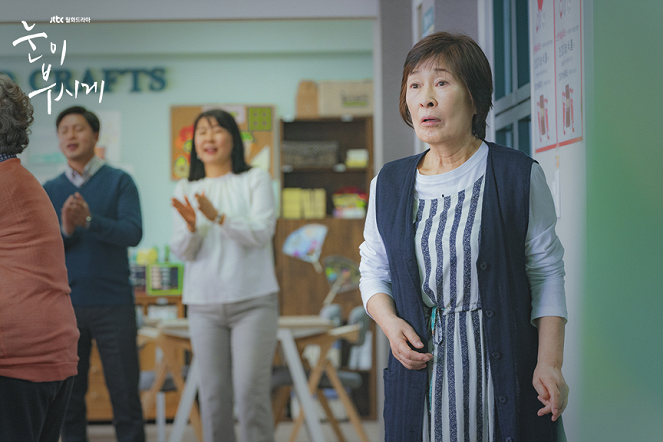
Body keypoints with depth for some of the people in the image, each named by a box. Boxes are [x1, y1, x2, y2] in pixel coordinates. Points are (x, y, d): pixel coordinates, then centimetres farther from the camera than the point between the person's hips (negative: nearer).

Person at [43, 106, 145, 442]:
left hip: (113, 304, -3)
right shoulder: (50, 190, 10)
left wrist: (90, 220, -25)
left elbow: (133, 233, -11)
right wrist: (64, 229, -17)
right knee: (68, 397, 7)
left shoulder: (119, 182, 2)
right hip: (64, 304, 3)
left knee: (125, 395, 0)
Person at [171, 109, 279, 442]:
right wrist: (191, 228, -18)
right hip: (204, 304, 3)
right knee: (213, 394, 4)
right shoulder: (185, 190, 11)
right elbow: (182, 252, 4)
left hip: (253, 301, -3)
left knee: (250, 392, -9)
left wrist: (218, 217, -25)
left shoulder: (256, 180, 2)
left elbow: (261, 233, -10)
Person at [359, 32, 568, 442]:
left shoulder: (520, 176, -4)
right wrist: (390, 323, -6)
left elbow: (546, 272, -1)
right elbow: (374, 270, 14)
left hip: (504, 367, -2)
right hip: (420, 374, 3)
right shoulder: (389, 184, 6)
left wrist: (550, 363, -10)